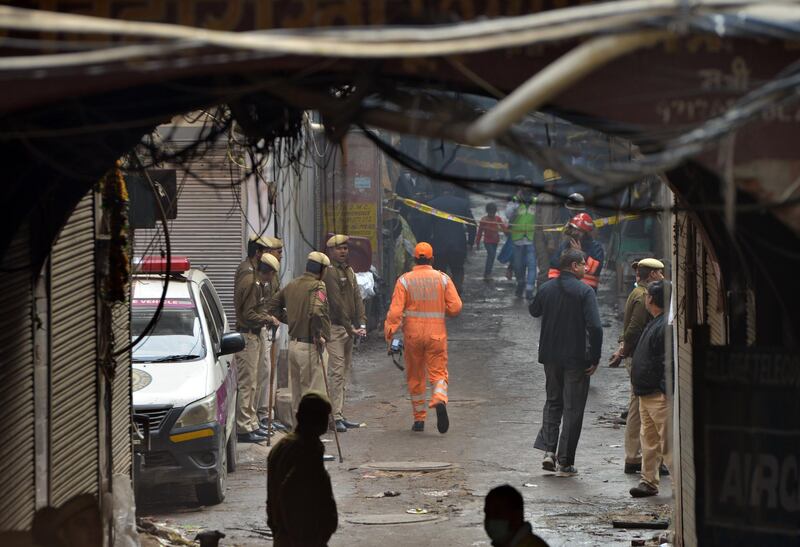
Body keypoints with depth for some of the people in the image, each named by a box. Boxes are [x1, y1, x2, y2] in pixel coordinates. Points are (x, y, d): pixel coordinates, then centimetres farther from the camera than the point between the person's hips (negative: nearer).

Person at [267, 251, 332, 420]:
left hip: (293, 343, 8)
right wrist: (321, 335, -19)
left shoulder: (292, 285, 11)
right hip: (310, 347, -8)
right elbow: (317, 312, -31)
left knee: (297, 392, 16)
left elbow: (273, 306, 16)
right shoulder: (317, 287, -14)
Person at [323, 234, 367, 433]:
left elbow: (357, 298, 12)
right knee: (336, 372, -12)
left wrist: (361, 324, -1)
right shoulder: (329, 272, -11)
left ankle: (340, 415, 14)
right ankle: (335, 417, -13)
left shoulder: (349, 271, 17)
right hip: (334, 327, -9)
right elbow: (337, 303, -15)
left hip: (348, 329, 9)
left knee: (344, 372, 10)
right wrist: (350, 328, -15)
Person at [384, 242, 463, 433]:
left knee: (415, 377, 12)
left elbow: (396, 310, -10)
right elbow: (455, 306, -4)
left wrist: (389, 332, -11)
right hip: (437, 334, 0)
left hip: (413, 334, 0)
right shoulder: (443, 279, 1)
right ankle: (440, 401, -30)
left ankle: (419, 419, 16)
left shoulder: (404, 280, -2)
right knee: (438, 373, 1)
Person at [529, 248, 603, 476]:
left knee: (553, 401, 21)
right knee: (573, 408, 4)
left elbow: (534, 311, 21)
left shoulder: (547, 288, 1)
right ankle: (565, 462, 5)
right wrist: (595, 358, -13)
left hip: (550, 356, 5)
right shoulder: (584, 292, -14)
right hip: (577, 358, -5)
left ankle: (548, 450, 6)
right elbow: (595, 327, -21)